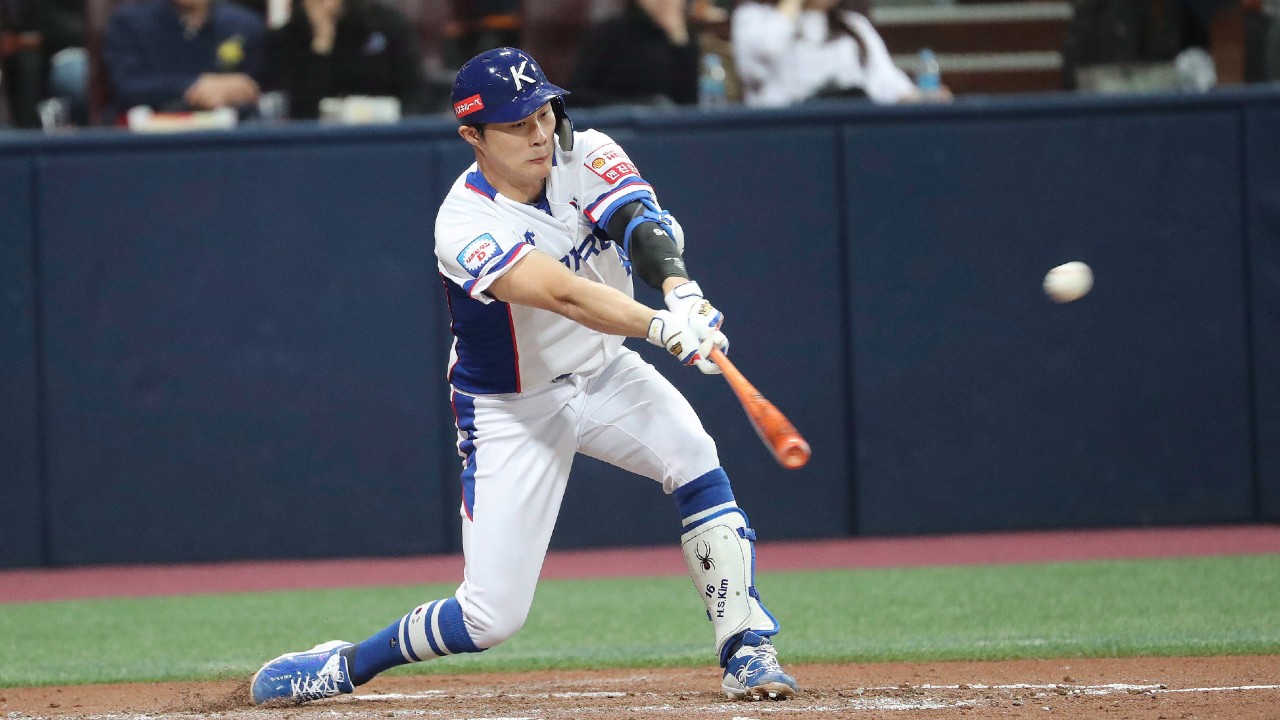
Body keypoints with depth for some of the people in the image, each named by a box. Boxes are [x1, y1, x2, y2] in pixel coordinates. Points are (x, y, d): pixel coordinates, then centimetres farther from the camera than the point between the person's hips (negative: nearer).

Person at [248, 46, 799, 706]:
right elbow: (565, 295, -41)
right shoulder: (465, 225, -27)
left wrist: (678, 288, -53)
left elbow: (643, 223, -31)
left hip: (606, 375, 4)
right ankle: (346, 665, 17)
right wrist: (663, 327, -56)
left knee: (694, 459, -26)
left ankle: (745, 651, -15)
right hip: (511, 408, -4)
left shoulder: (586, 157, -12)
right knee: (492, 616, -7)